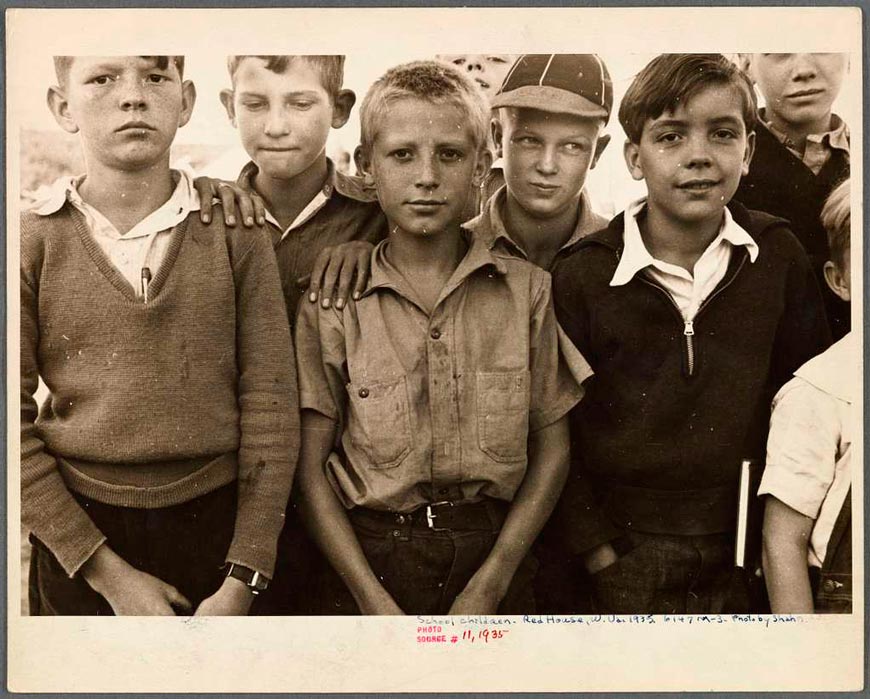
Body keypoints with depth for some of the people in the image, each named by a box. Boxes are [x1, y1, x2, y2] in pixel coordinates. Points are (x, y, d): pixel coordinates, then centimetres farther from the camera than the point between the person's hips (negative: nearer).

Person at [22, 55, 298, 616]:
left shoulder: (236, 233, -3)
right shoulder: (35, 244, -3)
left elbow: (271, 406, -5)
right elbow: (13, 428, -5)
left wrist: (243, 580, -9)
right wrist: (107, 573, -10)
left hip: (217, 524, 0)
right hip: (78, 532, 0)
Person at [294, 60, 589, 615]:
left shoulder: (527, 291, -4)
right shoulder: (332, 303, -6)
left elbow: (552, 449, -2)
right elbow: (310, 467, -7)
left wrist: (489, 585, -9)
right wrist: (374, 600, -13)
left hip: (495, 558, 1)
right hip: (369, 563, -1)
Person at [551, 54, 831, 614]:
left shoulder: (778, 257, -3)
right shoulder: (581, 278, -11)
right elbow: (557, 435, -6)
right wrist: (597, 551, -8)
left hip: (747, 547, 3)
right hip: (628, 552, -2)